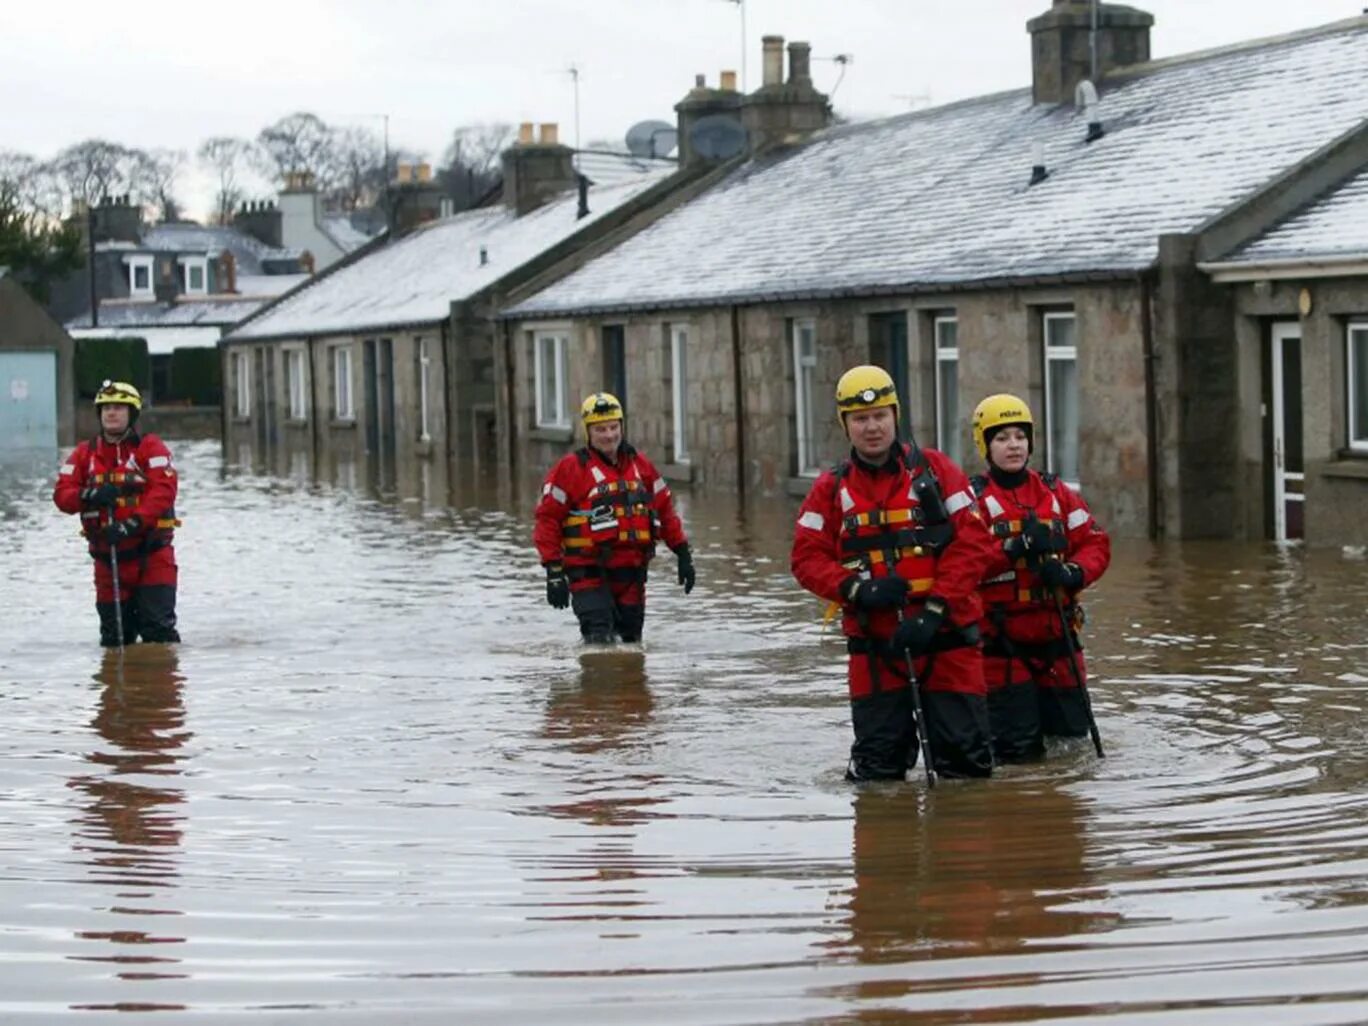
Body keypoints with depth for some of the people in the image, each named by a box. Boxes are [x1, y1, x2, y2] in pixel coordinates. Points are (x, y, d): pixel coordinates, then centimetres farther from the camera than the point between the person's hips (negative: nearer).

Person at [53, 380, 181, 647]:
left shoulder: (150, 448, -3)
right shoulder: (85, 453, 10)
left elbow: (164, 490, -15)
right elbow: (62, 495, 4)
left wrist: (132, 524, -27)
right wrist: (89, 496, -18)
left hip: (152, 555, -4)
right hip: (107, 556, 4)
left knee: (159, 631, -10)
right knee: (114, 635, 9)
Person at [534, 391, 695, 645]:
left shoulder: (639, 464, 11)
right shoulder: (572, 468, -5)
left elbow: (665, 509, 20)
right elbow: (547, 518, -7)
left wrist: (683, 554, 15)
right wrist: (554, 571, -12)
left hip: (632, 572, 5)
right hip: (589, 574, -5)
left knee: (631, 641, 13)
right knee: (600, 643, -18)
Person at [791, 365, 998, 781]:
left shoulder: (935, 470, 2)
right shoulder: (832, 489, 7)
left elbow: (974, 541, -5)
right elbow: (806, 558, 4)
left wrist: (935, 608, -15)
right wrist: (856, 588, -14)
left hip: (947, 637, -1)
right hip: (875, 643, 1)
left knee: (968, 762, -2)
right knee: (879, 768, 1)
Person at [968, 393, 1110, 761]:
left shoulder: (1055, 492, 12)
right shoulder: (973, 497, -3)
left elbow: (1095, 543, 7)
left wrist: (1073, 572, -14)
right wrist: (1015, 547, -27)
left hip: (1056, 636, 5)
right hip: (1001, 643, -5)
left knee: (1073, 737, 9)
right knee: (1018, 751, -4)